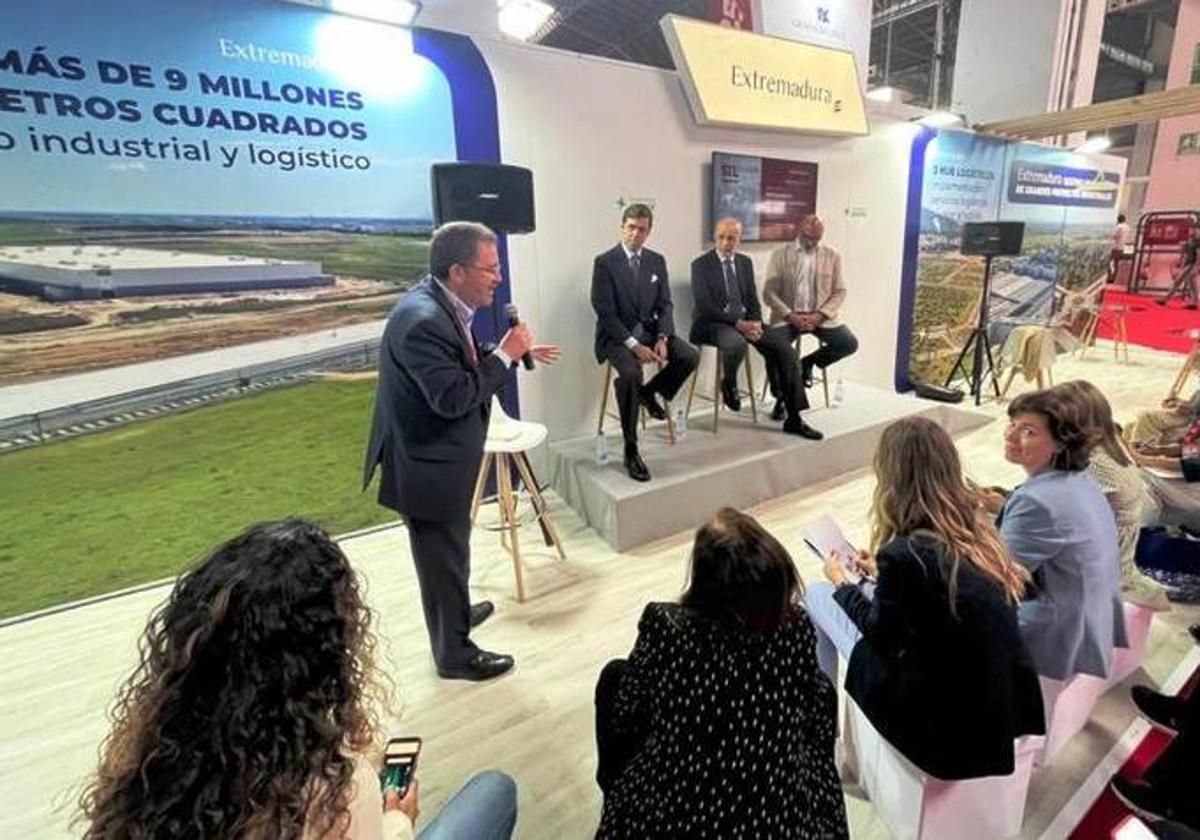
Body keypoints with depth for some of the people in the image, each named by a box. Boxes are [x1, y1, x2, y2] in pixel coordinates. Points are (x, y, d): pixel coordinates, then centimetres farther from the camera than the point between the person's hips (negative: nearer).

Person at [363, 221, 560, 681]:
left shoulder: (442, 304, 2)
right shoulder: (423, 320, -28)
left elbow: (464, 366, 12)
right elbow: (454, 398, -30)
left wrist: (515, 352, 6)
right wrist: (505, 355, -23)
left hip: (438, 454, 10)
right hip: (428, 465, -10)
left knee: (450, 551, 28)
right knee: (445, 556, 9)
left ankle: (457, 614, 51)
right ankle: (455, 653, 30)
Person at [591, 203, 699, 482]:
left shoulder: (657, 261, 8)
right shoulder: (604, 262, -9)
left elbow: (665, 305, 7)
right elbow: (605, 312, -14)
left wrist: (662, 338, -13)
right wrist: (634, 345, -23)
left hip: (649, 329, 5)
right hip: (616, 334, -5)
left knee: (690, 356, -19)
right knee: (630, 373, -34)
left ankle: (649, 392, 10)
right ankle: (631, 451, -20)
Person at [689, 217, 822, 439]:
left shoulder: (745, 262, 14)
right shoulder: (701, 264, -4)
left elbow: (752, 299, 13)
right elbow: (704, 306, -13)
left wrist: (755, 322, -10)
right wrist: (737, 323, -21)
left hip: (745, 320, 6)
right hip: (714, 323, -5)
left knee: (785, 349, -13)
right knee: (736, 343, -39)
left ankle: (794, 419, -6)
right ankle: (728, 383, -3)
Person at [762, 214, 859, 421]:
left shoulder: (832, 256, 8)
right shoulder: (780, 254, 2)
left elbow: (839, 292, 5)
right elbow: (769, 292, -3)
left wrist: (820, 315, -12)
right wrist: (790, 315, -16)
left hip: (819, 316, 2)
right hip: (788, 315, -2)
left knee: (849, 343, -19)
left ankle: (808, 362, 11)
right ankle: (782, 397, -4)